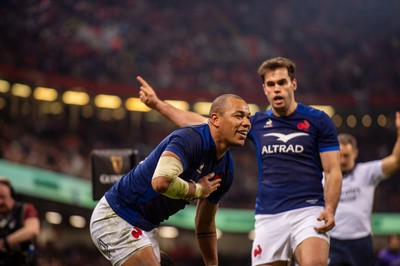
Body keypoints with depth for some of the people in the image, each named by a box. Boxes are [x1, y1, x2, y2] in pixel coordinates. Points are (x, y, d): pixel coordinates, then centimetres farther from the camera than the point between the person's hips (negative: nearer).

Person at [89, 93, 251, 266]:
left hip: (146, 226, 10)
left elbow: (205, 224, 17)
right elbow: (161, 181, -43)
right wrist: (197, 189, -24)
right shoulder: (191, 138, -24)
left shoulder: (225, 167, 4)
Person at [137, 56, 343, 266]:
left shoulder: (318, 121, 3)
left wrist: (330, 210, -15)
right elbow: (203, 123, 20)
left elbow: (333, 172, 1)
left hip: (308, 211, -4)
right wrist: (158, 104, 18)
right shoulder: (257, 123, 14)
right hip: (268, 217, 4)